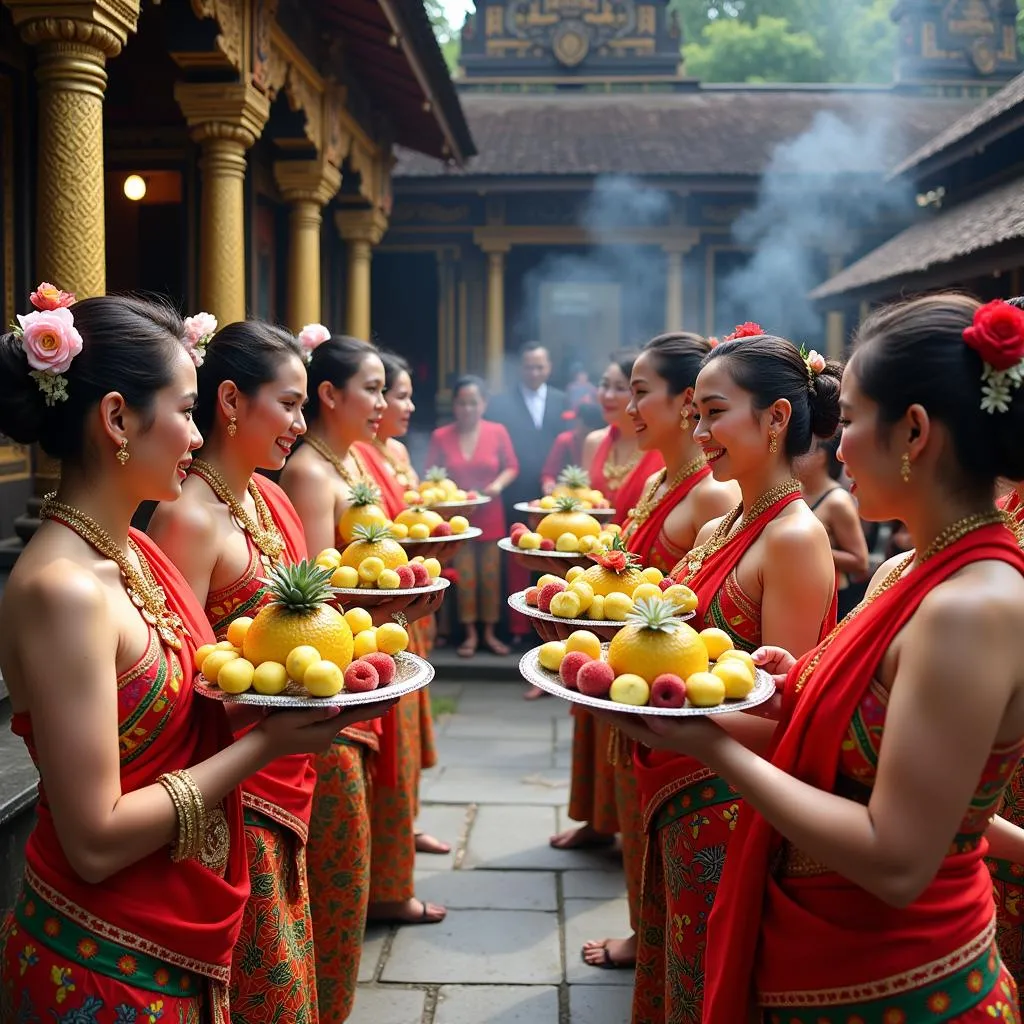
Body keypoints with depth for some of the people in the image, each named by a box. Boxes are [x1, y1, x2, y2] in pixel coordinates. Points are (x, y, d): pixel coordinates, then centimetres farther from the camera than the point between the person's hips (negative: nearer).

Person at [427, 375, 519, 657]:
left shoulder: (497, 432, -2)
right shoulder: (440, 436, -2)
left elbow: (512, 467, 4)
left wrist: (498, 484, -14)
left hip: (489, 515, 0)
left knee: (491, 575, 5)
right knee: (464, 576, 3)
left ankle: (490, 632, 17)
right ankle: (470, 633, 14)